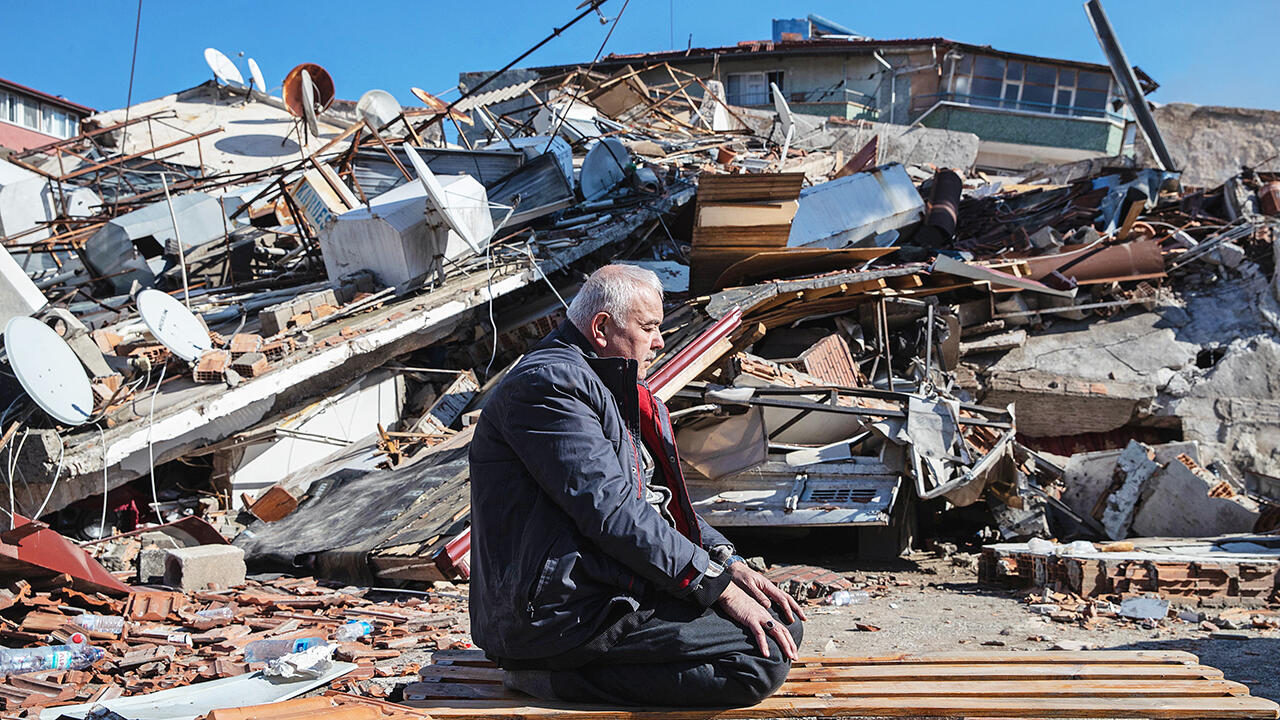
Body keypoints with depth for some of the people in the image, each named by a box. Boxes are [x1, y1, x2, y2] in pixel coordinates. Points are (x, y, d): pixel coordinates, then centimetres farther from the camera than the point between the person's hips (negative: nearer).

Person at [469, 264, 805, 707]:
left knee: (782, 624, 7)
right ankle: (562, 674, -11)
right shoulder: (549, 384, -14)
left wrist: (729, 562, 3)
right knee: (765, 658, -17)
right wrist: (720, 586, -19)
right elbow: (612, 512, -21)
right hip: (560, 612, -11)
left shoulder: (606, 388, 20)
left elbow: (662, 501, 20)